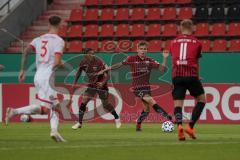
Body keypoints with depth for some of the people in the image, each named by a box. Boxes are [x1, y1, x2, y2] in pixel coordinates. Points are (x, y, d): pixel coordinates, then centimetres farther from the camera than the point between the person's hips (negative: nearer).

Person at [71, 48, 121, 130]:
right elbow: (78, 72, 11)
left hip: (101, 85, -4)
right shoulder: (83, 63, -9)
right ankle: (79, 123, 1)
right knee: (83, 102, -9)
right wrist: (75, 83, 4)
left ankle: (117, 118, 29)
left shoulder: (99, 62, -22)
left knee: (106, 104, 5)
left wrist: (103, 83, -39)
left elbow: (106, 75, -22)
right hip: (91, 85, 4)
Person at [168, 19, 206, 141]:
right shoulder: (196, 42, 11)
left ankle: (179, 125, -26)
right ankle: (191, 126, 1)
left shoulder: (173, 42, 16)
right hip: (191, 75, -2)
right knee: (201, 99, 15)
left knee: (178, 103, 2)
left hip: (176, 76, 2)